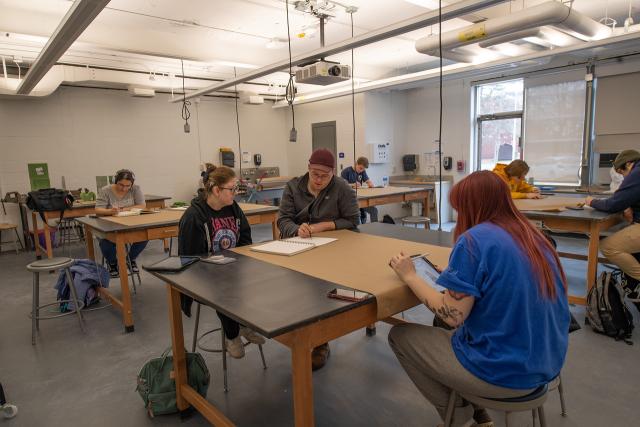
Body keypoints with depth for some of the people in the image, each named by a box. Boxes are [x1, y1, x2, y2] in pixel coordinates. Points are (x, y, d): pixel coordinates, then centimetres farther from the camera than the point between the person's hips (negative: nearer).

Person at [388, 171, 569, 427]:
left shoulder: (474, 240, -19)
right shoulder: (533, 236, 4)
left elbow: (453, 316, -20)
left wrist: (409, 276, -9)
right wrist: (455, 274, 16)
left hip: (504, 372, -8)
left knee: (400, 336, 7)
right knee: (443, 329, 27)